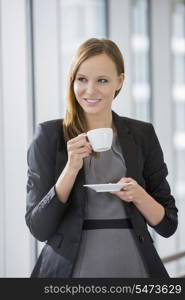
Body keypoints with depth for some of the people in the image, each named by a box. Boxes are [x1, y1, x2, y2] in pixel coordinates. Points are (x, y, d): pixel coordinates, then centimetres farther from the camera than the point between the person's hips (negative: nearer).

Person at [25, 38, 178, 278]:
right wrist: (71, 168, -20)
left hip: (132, 266, 2)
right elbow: (39, 228, -9)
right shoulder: (49, 136, -5)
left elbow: (168, 224, 4)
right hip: (70, 268, -2)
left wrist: (138, 195, -15)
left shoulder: (143, 135, 1)